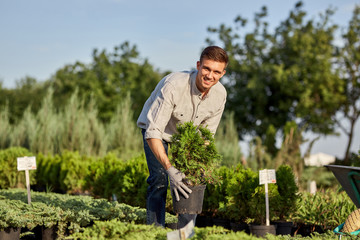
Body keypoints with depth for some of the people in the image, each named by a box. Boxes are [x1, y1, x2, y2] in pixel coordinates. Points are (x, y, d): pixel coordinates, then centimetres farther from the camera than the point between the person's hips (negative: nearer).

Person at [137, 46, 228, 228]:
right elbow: (153, 133, -42)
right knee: (159, 179, -19)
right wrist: (170, 169, -50)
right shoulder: (173, 85, -41)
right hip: (157, 129, -4)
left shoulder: (220, 94, -22)